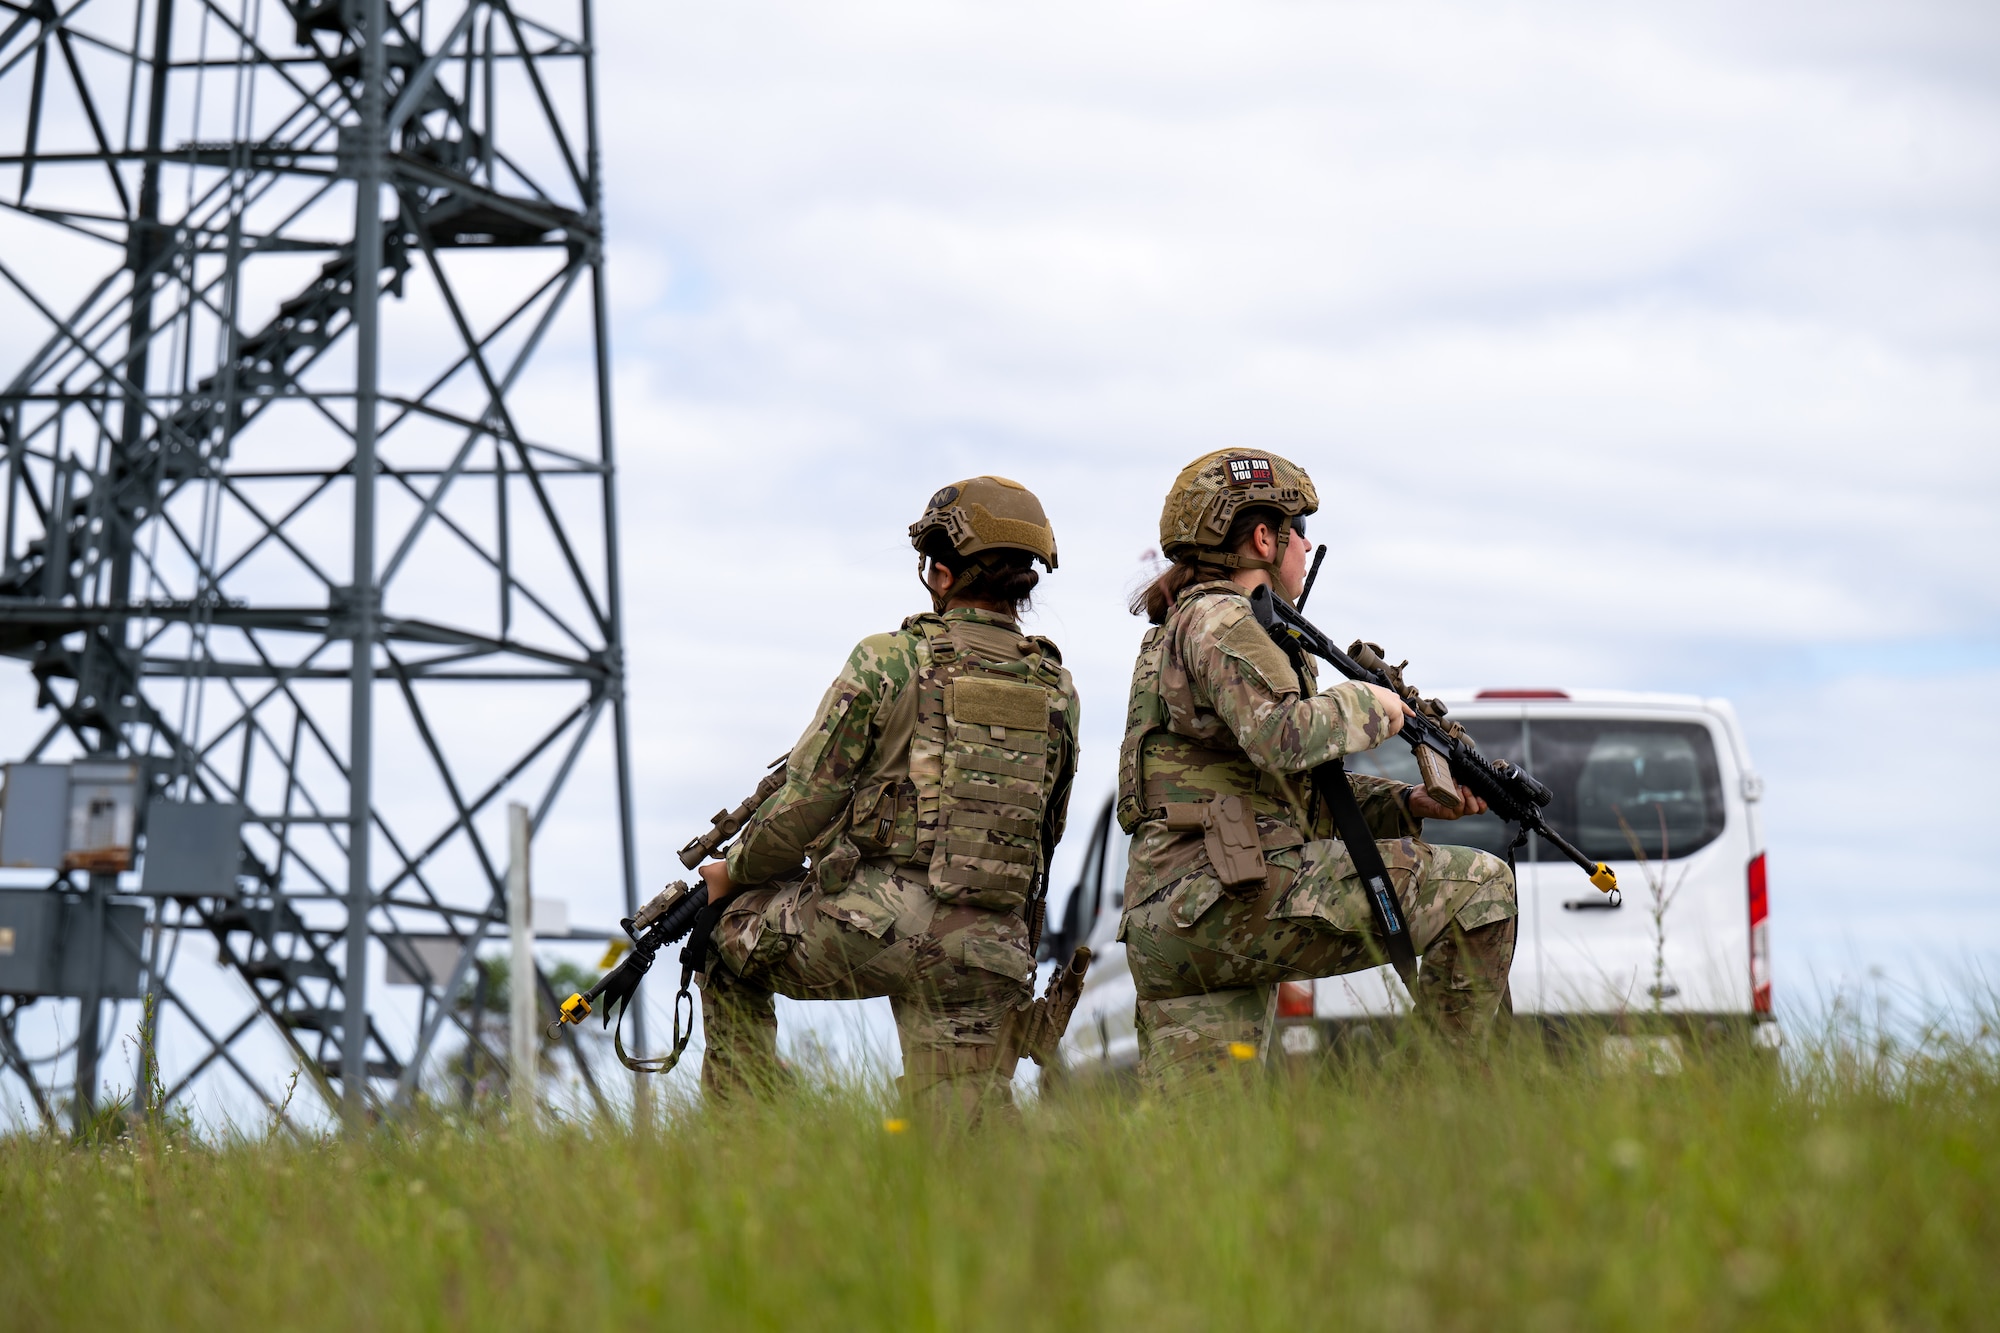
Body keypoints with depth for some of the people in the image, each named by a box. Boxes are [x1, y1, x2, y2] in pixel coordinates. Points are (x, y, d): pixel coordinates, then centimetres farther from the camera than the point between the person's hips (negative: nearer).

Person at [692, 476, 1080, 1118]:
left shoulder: (887, 661, -3)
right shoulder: (1058, 692, 11)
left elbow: (806, 802, -2)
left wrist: (734, 872, 15)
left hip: (873, 922, -3)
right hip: (986, 949, 4)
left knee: (727, 935, 24)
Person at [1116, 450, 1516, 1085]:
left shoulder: (1177, 630, 29)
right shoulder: (1219, 621, -2)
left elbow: (1304, 789, 28)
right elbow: (1285, 741, -20)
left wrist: (1411, 803, 16)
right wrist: (1366, 703, -2)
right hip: (1231, 897, -10)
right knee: (1478, 885, -5)